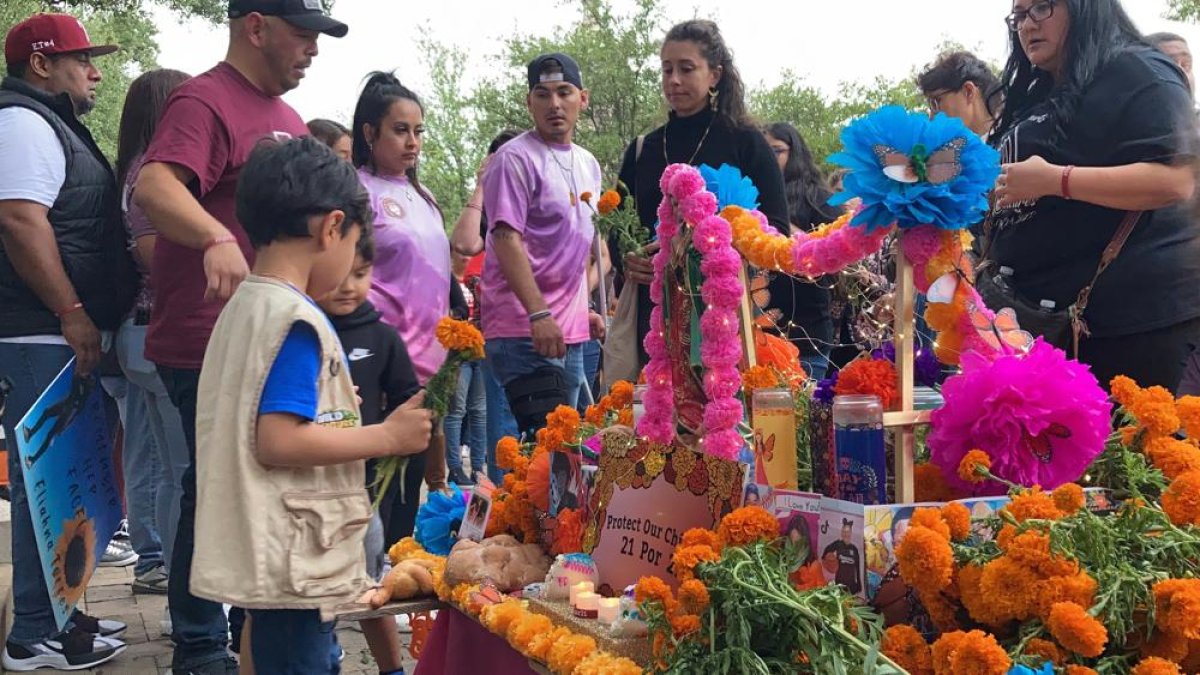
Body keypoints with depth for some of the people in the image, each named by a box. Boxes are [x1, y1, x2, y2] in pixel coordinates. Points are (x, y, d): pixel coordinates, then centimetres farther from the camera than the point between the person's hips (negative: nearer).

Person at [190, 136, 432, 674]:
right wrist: (387, 436, -17)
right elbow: (277, 442, -24)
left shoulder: (244, 306, 12)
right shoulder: (297, 320, -18)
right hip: (292, 564, -9)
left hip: (272, 559, 9)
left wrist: (333, 410, 20)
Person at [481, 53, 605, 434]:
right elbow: (507, 240, -17)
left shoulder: (588, 164, 16)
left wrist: (583, 310, 17)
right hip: (524, 331, -8)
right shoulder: (516, 159, -8)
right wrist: (539, 314, -24)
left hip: (571, 333, 8)